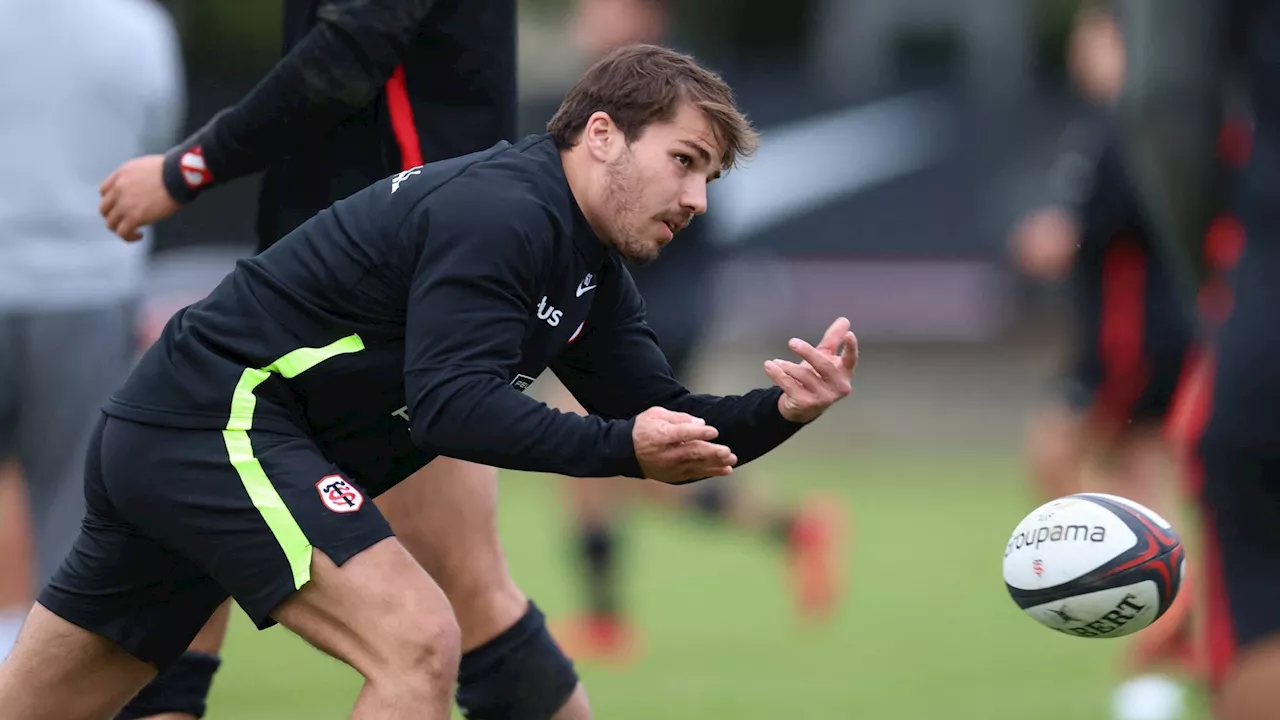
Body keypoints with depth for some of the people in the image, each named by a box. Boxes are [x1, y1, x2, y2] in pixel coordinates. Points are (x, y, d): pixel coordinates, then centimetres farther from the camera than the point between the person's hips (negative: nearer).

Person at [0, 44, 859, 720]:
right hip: (224, 424, -10)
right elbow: (449, 403, -26)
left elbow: (668, 430, 11)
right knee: (418, 643, -20)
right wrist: (620, 447, -31)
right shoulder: (502, 211, -18)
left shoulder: (590, 273, 13)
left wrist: (783, 410, -5)